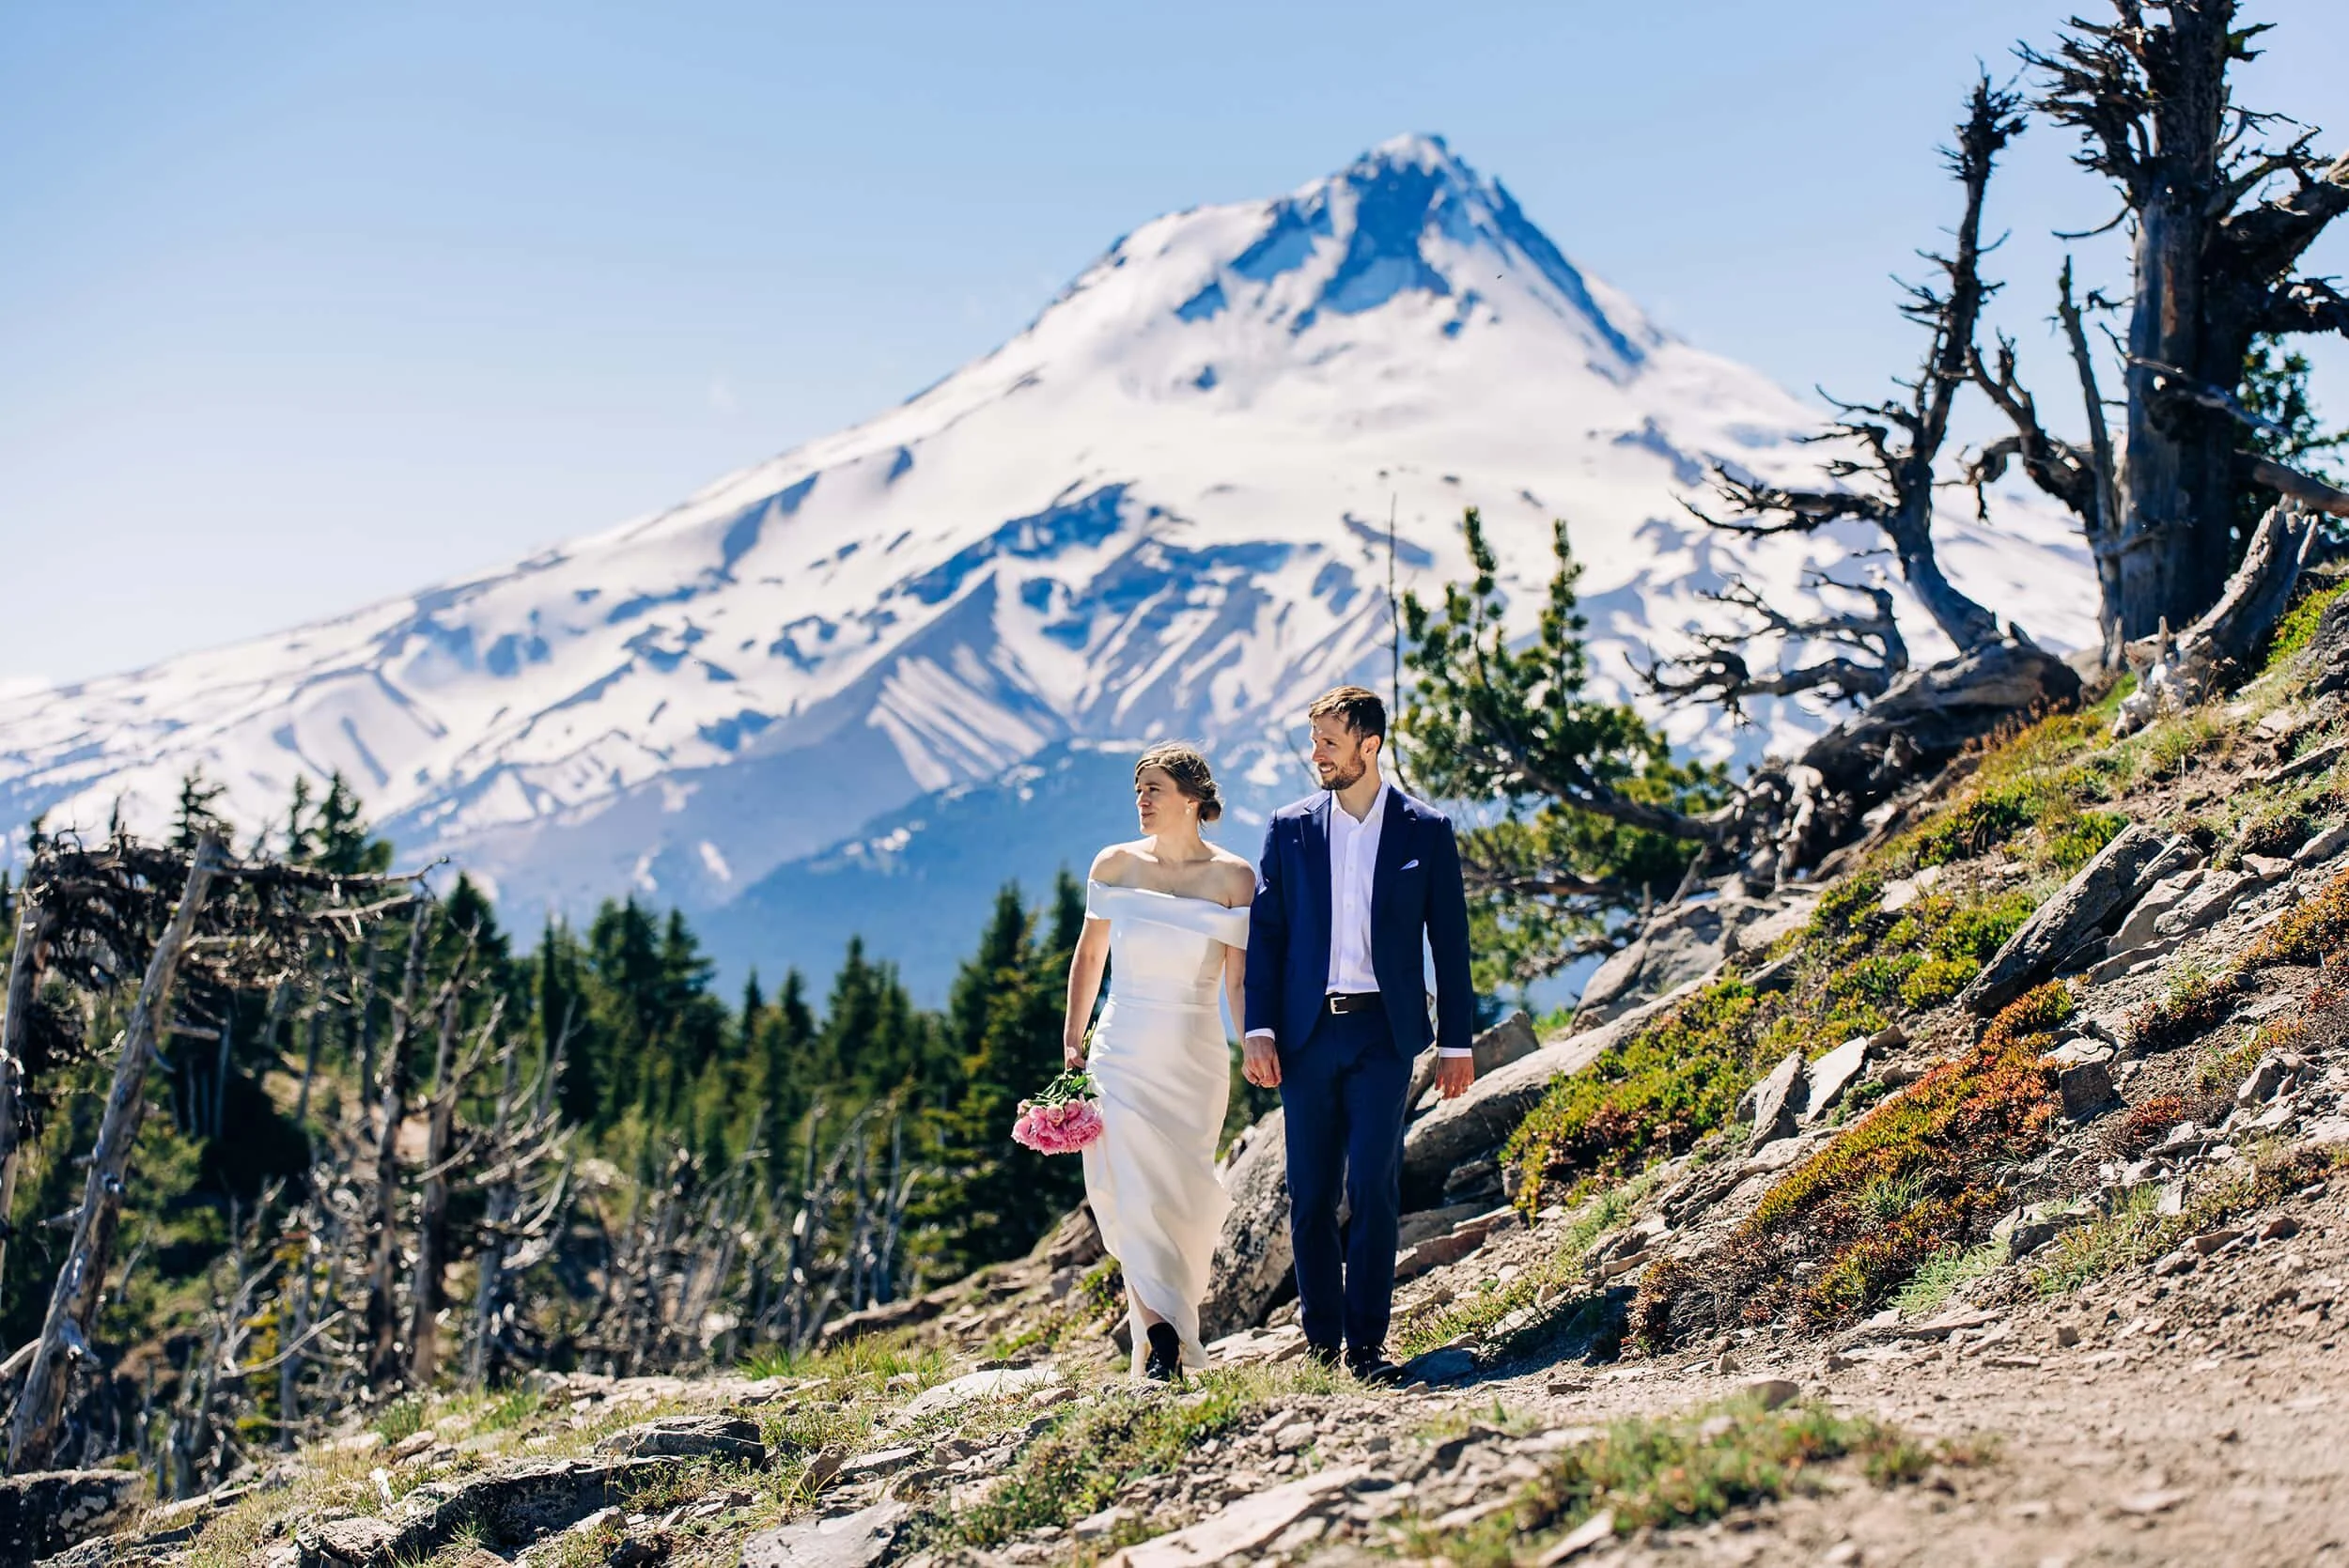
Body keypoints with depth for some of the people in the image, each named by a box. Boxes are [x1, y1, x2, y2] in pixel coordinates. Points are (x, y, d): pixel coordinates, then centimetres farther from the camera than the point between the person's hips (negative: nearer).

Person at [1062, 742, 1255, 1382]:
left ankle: (1153, 1304, 26)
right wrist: (1072, 1038, 6)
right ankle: (1161, 1333, -9)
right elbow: (1089, 955, 11)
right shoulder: (1115, 865, 3)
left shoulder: (1232, 877, -3)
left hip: (1195, 1059, 0)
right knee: (1131, 1189, -10)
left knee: (1183, 1194, 6)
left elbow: (1238, 978, -4)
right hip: (1121, 1053, 1)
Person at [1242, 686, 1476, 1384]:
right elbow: (1265, 932, 7)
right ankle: (1321, 1341, 14)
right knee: (1310, 1193, 5)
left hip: (1384, 1032, -2)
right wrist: (1258, 1030, -3)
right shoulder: (1289, 828, 7)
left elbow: (1449, 941, 5)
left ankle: (1366, 1342, -2)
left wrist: (1456, 1042, 2)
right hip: (1307, 1032, 2)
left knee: (1373, 1188, -8)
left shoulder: (1426, 831, 3)